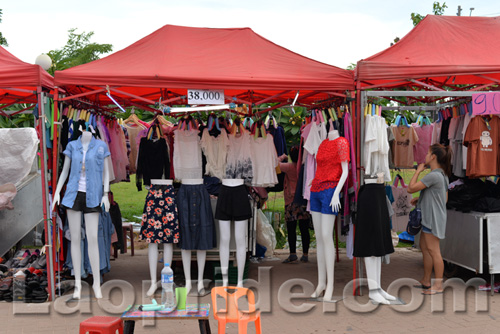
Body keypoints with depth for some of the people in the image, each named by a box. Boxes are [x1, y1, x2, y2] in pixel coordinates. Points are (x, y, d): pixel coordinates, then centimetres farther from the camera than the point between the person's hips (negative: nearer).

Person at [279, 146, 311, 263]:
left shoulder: (289, 167, -10)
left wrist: (282, 157, 11)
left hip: (292, 202, -4)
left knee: (291, 229, -2)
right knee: (304, 229, 7)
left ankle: (293, 255, -4)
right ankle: (305, 255, 11)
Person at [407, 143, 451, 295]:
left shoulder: (433, 176, -21)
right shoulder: (442, 175, 11)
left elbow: (411, 188, -20)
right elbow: (445, 199, 17)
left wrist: (418, 170, -9)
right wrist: (420, 199, 14)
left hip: (433, 218, -10)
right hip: (429, 218, 10)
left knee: (433, 250, -4)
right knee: (424, 247, 17)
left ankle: (438, 285, 3)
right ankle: (426, 281, 27)